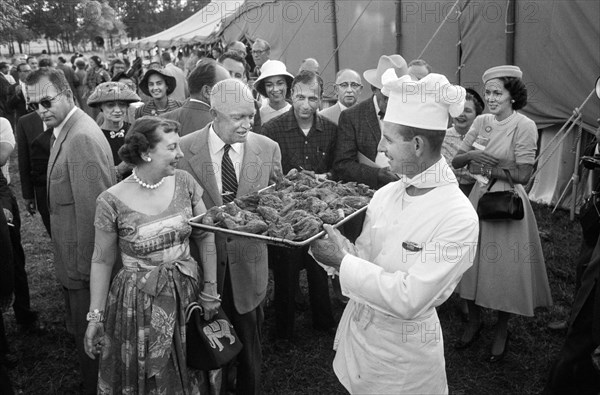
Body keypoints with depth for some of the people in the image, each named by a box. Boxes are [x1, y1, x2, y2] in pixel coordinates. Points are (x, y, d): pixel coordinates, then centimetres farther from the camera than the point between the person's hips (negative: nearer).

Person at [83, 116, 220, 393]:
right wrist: (95, 316, -3)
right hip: (138, 304, -3)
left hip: (188, 293, 3)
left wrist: (210, 291, 0)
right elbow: (102, 262, -4)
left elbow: (205, 237, 0)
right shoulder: (112, 202, -15)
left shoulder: (184, 182, -7)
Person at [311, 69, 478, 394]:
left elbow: (409, 300, -28)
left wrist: (341, 261, -26)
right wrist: (330, 239, -19)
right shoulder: (385, 194, -5)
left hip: (403, 352, -5)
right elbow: (364, 258, -1)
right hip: (356, 329, 6)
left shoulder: (458, 218, -24)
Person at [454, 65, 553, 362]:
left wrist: (485, 167, -13)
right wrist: (473, 154, -17)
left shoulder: (524, 126, -11)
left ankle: (502, 330, 28)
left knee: (504, 269, 6)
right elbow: (455, 162, 2)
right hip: (479, 198, 5)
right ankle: (474, 320, 32)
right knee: (473, 263, 11)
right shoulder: (481, 122, 4)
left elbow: (522, 175, -14)